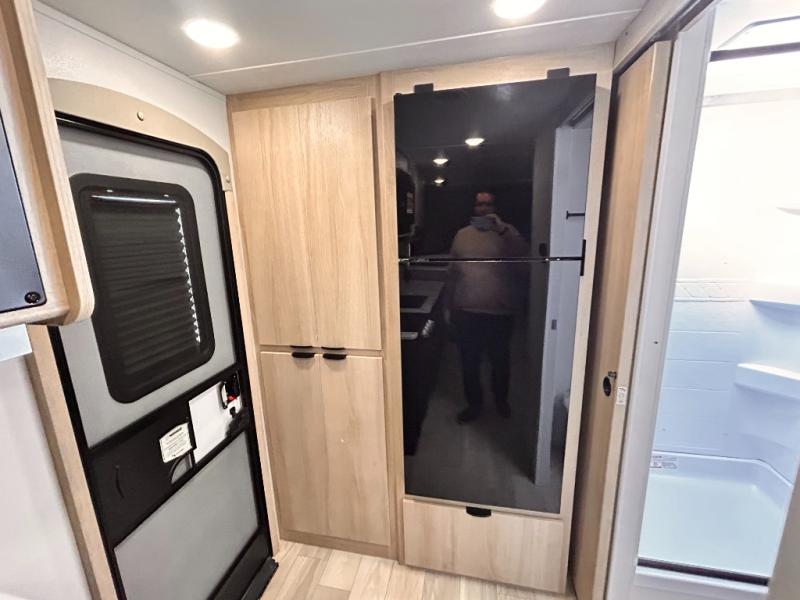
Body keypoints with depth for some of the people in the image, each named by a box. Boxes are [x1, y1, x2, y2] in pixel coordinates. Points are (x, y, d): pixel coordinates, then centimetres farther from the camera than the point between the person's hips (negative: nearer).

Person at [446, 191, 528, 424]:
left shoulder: (507, 232, -1)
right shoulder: (462, 234, 6)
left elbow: (524, 254, -20)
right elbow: (453, 273, 9)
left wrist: (502, 229, -28)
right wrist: (450, 306, 8)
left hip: (500, 312, -1)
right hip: (467, 312, 2)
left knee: (500, 362, 16)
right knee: (469, 363, 11)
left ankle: (501, 399, 41)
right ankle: (474, 404, 33)